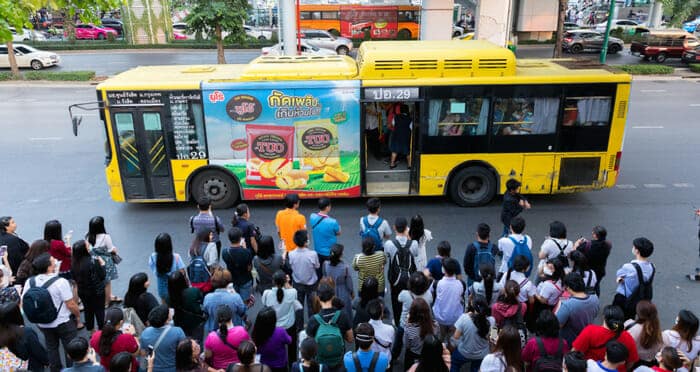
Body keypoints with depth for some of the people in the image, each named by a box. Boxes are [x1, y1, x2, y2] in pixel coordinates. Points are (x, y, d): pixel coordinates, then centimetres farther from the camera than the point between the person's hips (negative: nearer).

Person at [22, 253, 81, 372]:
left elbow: (23, 303, 1)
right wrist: (78, 316, -2)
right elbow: (71, 305, -20)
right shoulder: (60, 282, -25)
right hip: (63, 322, -5)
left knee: (51, 348, 22)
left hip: (42, 324, 5)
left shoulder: (30, 282, -10)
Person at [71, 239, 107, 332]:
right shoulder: (93, 262, -27)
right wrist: (102, 264, -6)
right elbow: (102, 276, -17)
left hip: (82, 292, 5)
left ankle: (91, 331, 34)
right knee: (99, 311, 12)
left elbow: (73, 277, 4)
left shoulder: (74, 263, -10)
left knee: (88, 310, 21)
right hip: (96, 292, -5)